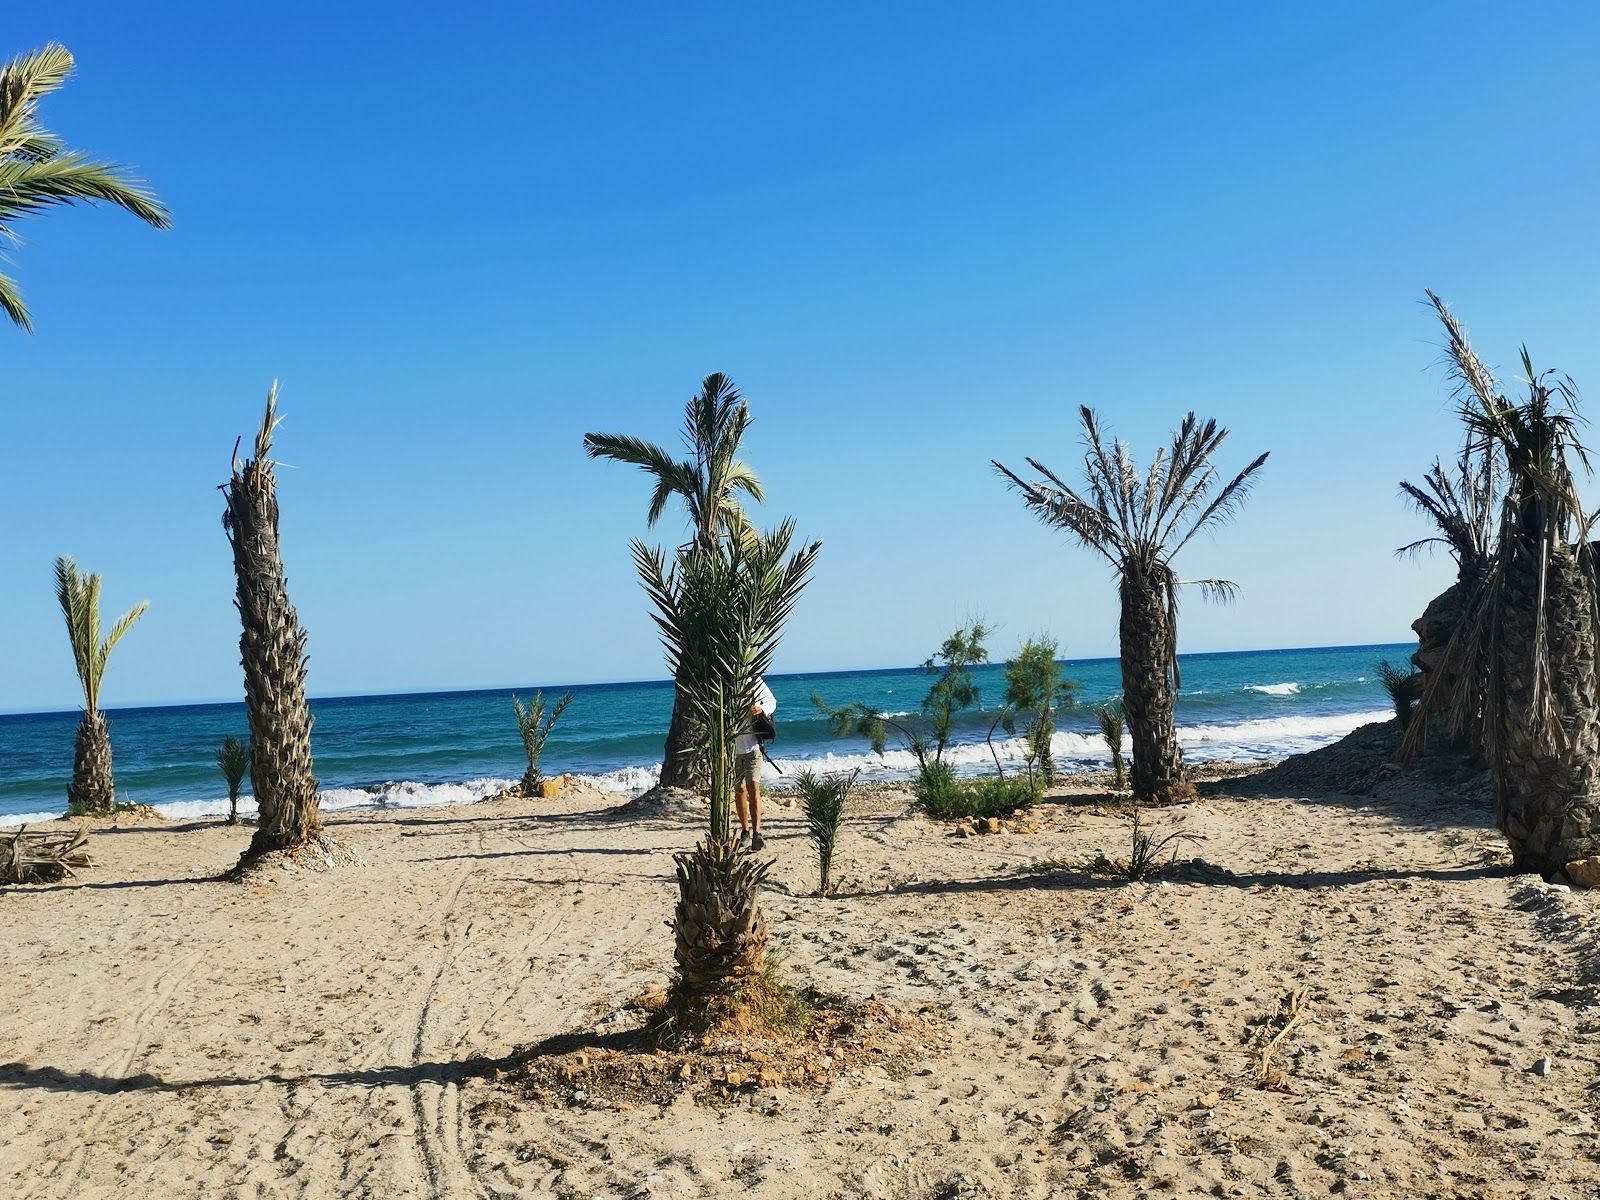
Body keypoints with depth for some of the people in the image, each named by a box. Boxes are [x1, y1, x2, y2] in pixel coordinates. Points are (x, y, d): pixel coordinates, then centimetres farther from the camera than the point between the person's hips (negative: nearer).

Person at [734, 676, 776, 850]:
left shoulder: (755, 681, -4)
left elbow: (772, 701, 7)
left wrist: (762, 709, -15)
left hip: (752, 744, -2)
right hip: (731, 746, 2)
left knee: (753, 787, -13)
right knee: (739, 789, 12)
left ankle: (756, 834, -16)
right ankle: (745, 831, 26)